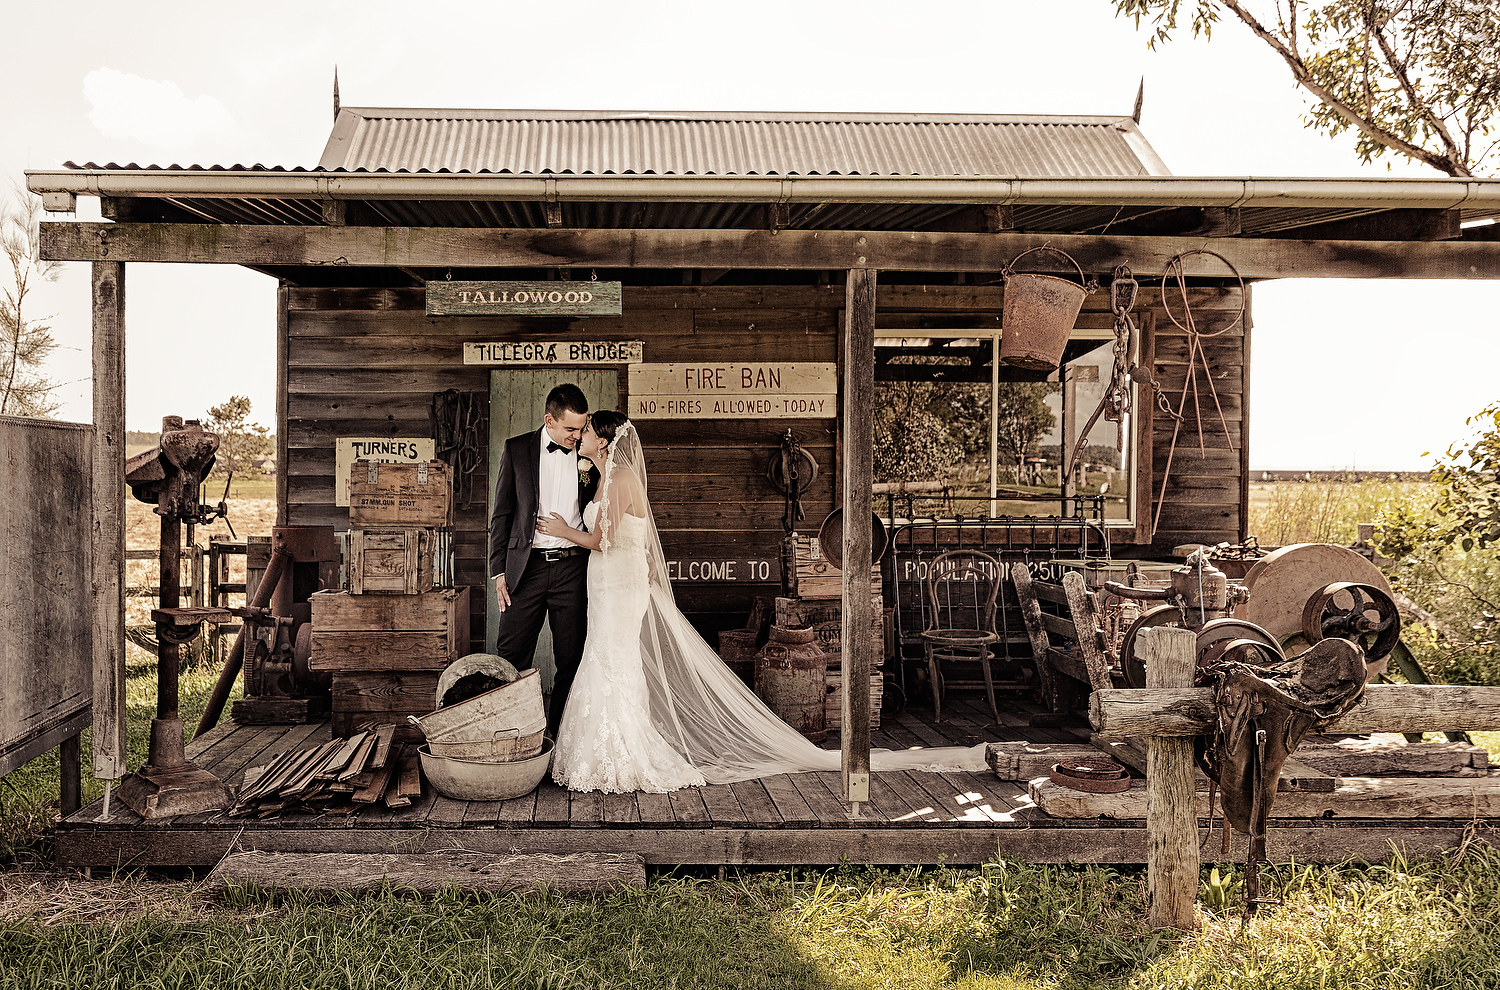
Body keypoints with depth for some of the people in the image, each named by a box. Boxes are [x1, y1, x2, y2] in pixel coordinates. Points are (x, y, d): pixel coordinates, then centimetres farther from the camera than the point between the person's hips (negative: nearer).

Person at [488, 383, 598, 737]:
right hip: (527, 566, -1)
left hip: (573, 569, 1)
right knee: (511, 657, 0)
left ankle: (560, 734, 17)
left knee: (571, 660, 5)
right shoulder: (516, 449, 3)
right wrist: (499, 571, 0)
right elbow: (501, 514, 5)